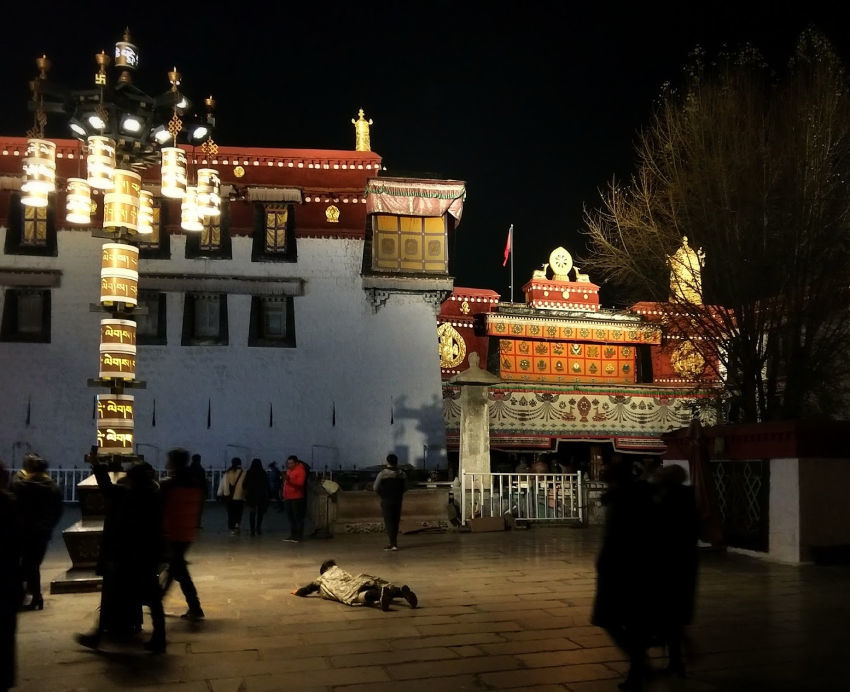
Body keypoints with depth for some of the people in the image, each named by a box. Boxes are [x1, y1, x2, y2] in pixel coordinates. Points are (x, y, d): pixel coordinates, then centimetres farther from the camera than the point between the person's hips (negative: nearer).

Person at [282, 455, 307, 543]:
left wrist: (289, 480, -31)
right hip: (288, 497, 8)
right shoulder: (288, 470, 18)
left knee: (298, 517, -5)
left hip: (297, 498, -8)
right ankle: (293, 535, 15)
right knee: (290, 517, 10)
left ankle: (299, 536, -2)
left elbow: (300, 483, -20)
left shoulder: (300, 470, -8)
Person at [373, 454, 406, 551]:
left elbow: (376, 487, -10)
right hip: (398, 500, 4)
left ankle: (393, 544, -7)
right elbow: (405, 487, 8)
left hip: (386, 500, -4)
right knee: (396, 521, 13)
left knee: (389, 522, -1)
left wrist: (382, 493, 8)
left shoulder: (383, 473, -12)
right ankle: (393, 542, 21)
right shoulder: (401, 473, 1)